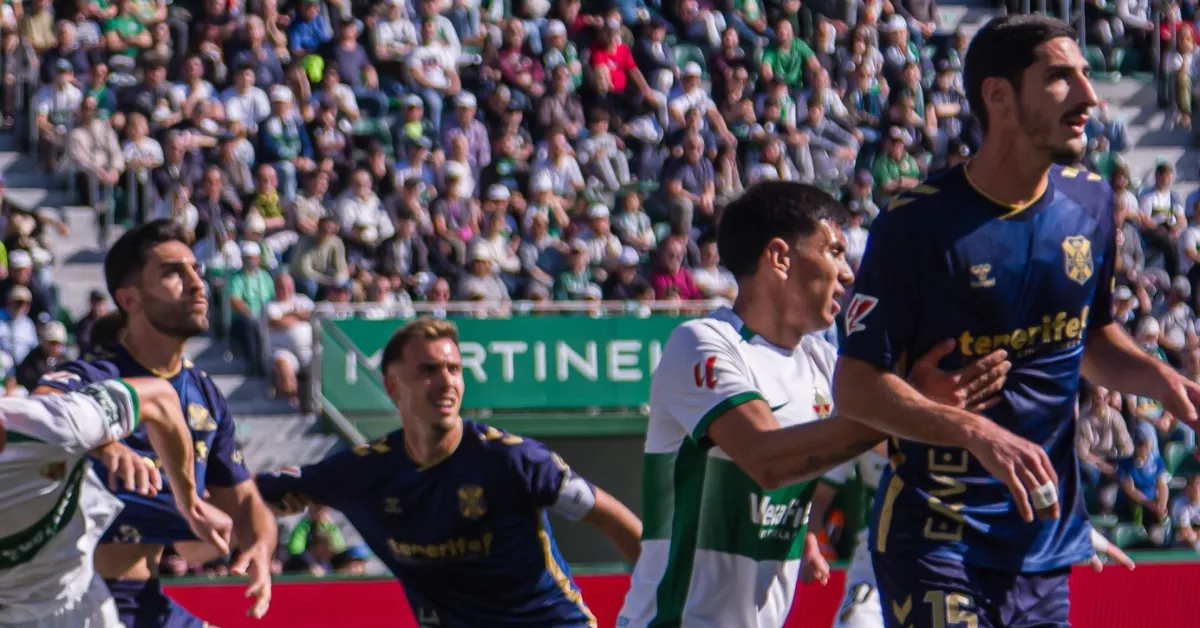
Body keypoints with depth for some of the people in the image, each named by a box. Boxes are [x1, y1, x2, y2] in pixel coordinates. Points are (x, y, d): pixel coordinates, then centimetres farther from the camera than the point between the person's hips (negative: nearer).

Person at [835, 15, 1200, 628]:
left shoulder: (1090, 202, 6)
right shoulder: (920, 221, -13)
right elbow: (855, 386, -13)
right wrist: (978, 434, -26)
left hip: (1046, 539, 6)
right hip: (935, 536, -6)